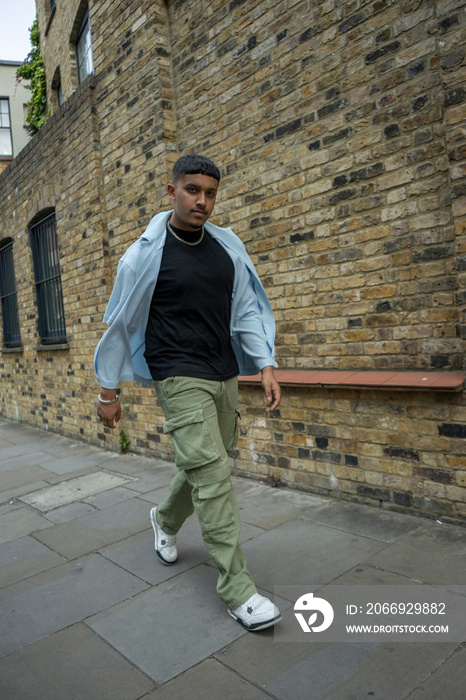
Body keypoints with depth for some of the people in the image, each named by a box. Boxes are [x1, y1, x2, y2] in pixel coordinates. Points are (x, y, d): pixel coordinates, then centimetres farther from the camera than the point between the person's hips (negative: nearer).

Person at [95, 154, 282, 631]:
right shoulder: (146, 254, -7)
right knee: (213, 475, -10)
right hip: (179, 378, -6)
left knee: (203, 466, 17)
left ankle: (165, 520, 46)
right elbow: (119, 324, 0)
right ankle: (236, 588, 3)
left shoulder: (227, 248, 7)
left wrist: (266, 366, 0)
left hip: (224, 377, 6)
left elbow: (247, 311, 11)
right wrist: (107, 392, 3)